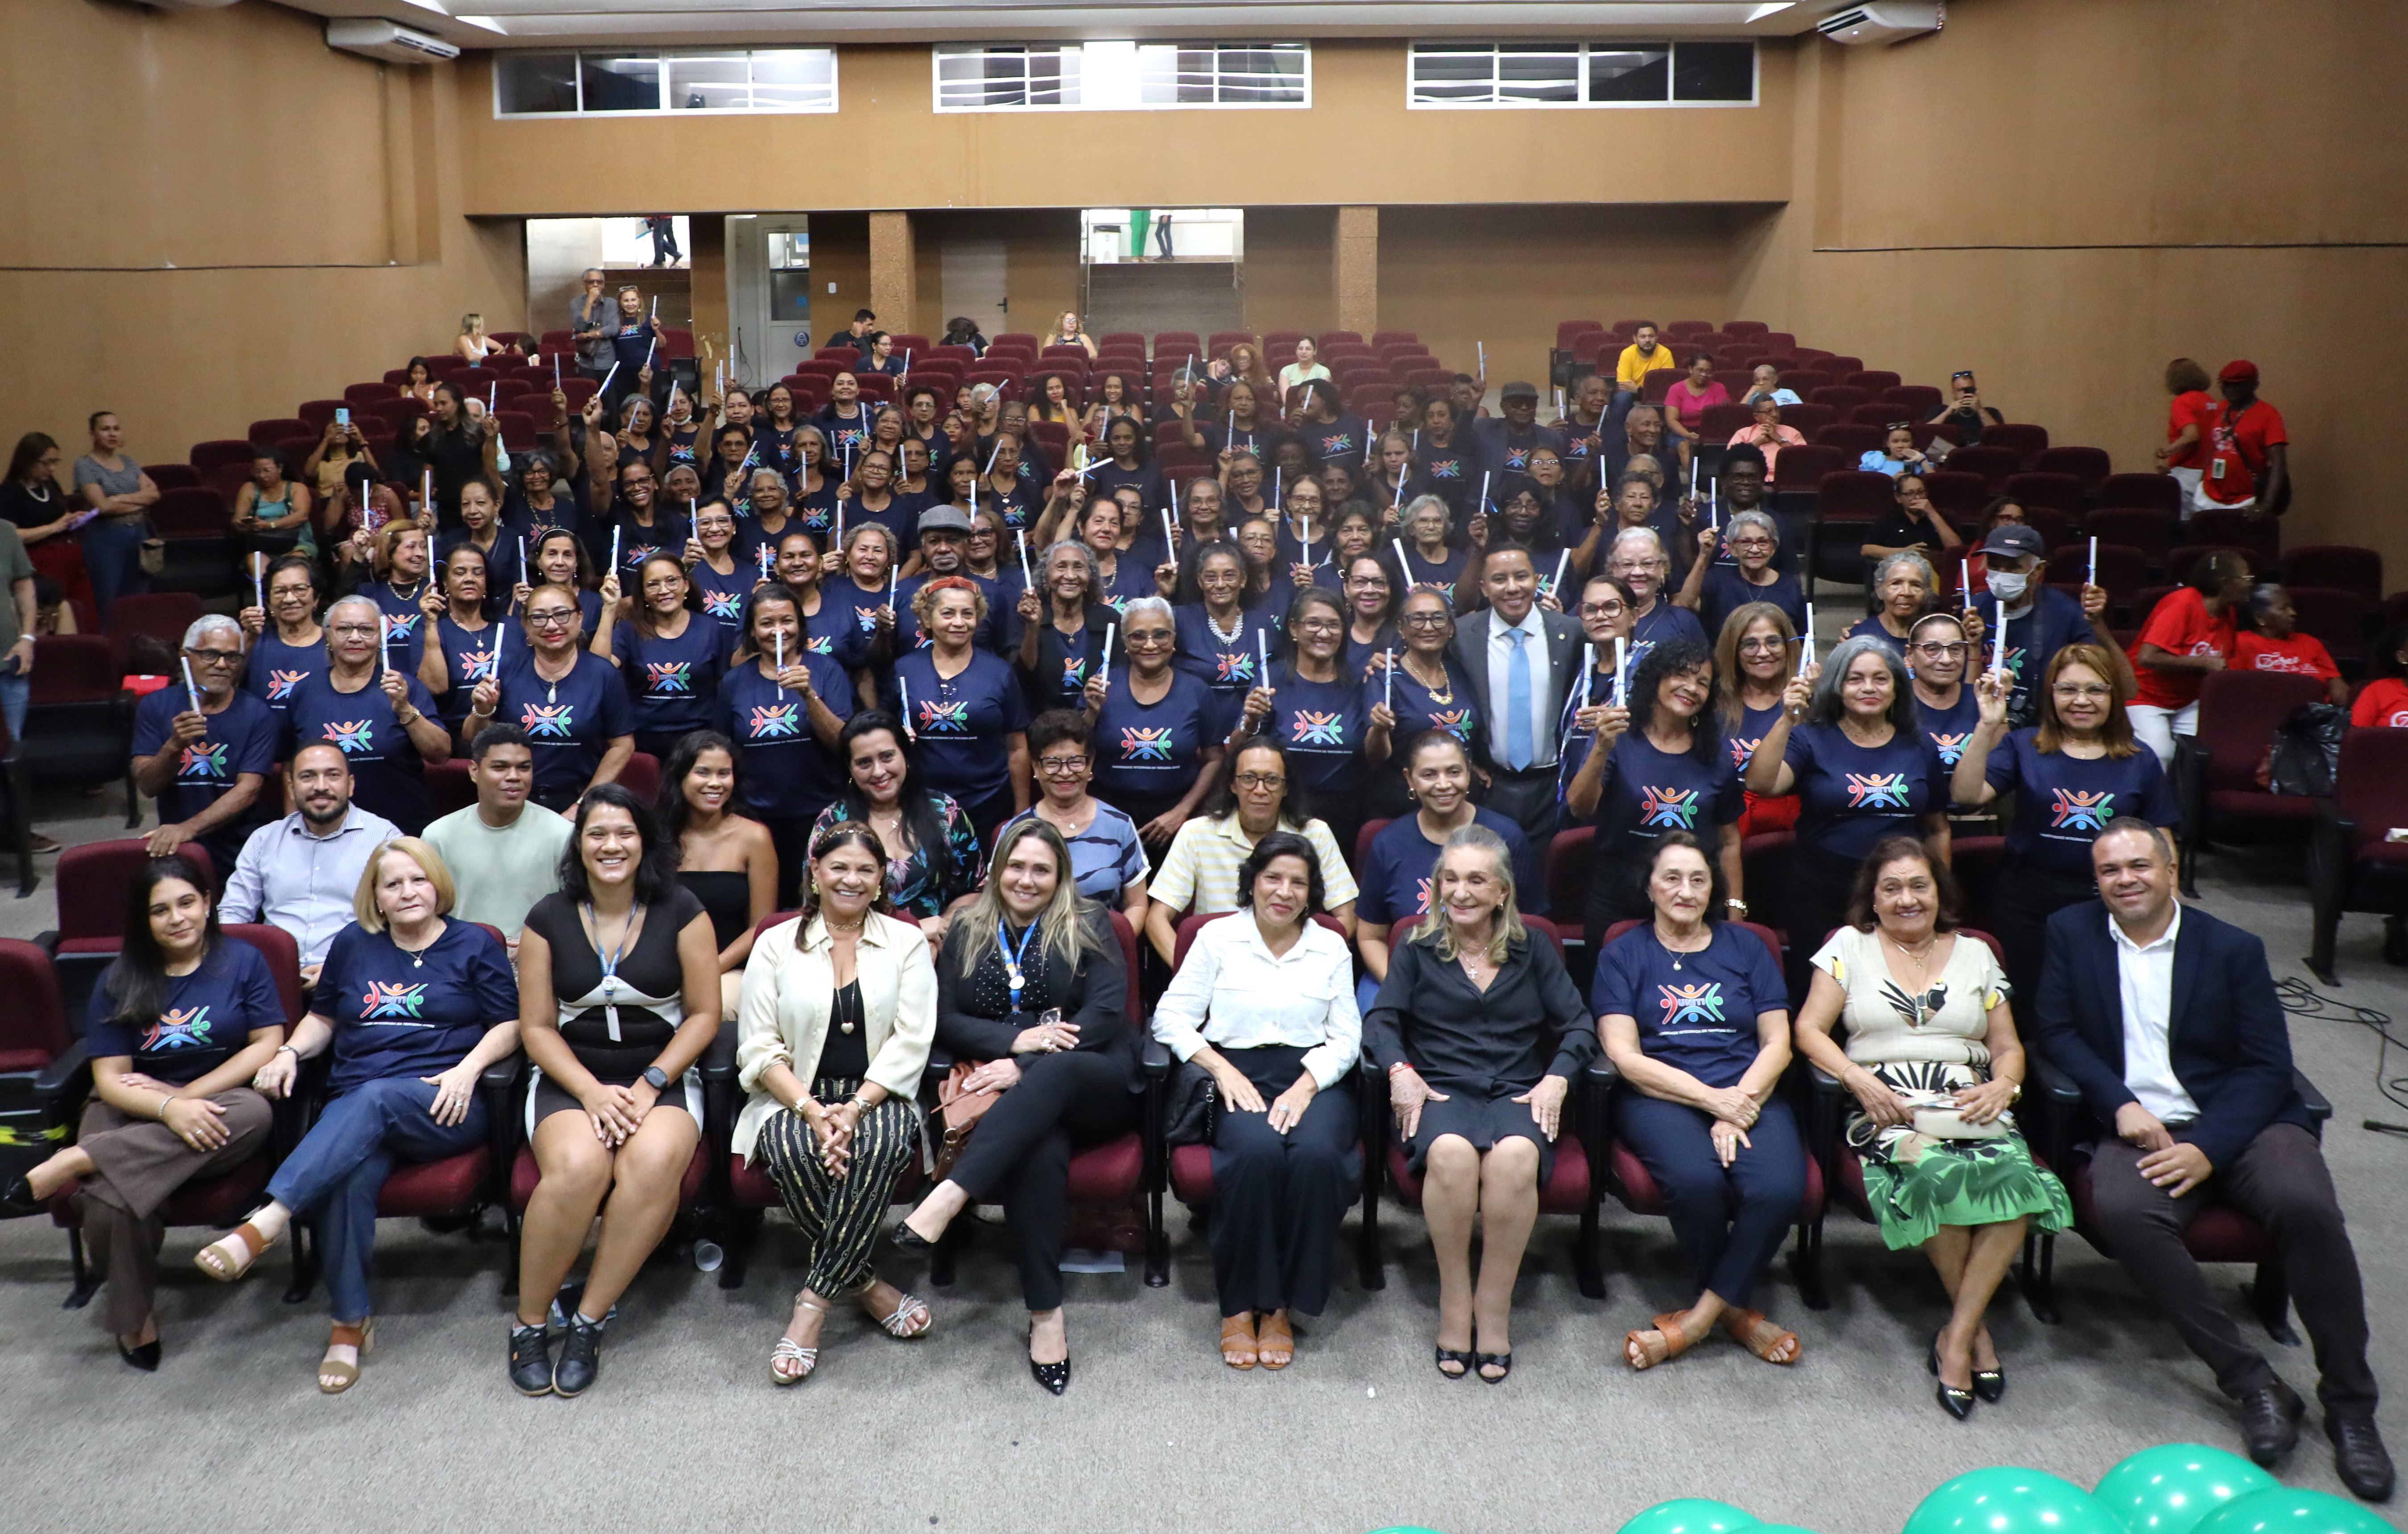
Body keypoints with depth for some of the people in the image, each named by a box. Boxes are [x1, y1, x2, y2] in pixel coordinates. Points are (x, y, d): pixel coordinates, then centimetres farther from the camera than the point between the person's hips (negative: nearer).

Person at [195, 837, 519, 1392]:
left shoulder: (475, 945, 11)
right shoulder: (353, 944, 20)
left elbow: (509, 1025, 7)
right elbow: (324, 1017, 30)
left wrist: (468, 1069, -10)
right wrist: (290, 1052, 9)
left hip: (445, 1108, -2)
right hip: (356, 1109, 2)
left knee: (373, 1098, -38)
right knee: (351, 1175, -33)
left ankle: (264, 1223, -46)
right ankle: (350, 1323, -23)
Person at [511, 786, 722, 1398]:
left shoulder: (680, 911, 2)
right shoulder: (549, 919, 4)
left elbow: (704, 1014, 1)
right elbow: (537, 1026, 3)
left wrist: (650, 1085, -11)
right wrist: (592, 1092, -12)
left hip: (663, 1076, 0)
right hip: (572, 1078, 0)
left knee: (653, 1164, -34)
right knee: (576, 1166, -33)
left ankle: (589, 1322, -18)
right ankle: (529, 1324, -12)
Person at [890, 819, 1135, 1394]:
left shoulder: (1088, 926, 7)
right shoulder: (966, 932, 15)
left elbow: (1108, 1012, -6)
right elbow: (946, 1021, 6)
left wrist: (1027, 1066, -17)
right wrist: (1016, 1038, -14)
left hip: (1096, 1084, -1)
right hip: (1020, 1094, 1)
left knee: (1053, 1073, -38)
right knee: (1040, 1146, -36)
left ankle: (950, 1196, -47)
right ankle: (1045, 1315, -34)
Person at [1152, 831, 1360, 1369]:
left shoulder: (1331, 948, 15)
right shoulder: (1218, 937, 10)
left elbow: (1346, 1037, 8)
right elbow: (1171, 1017, 4)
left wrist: (1306, 1087, -11)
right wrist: (1221, 1069, -12)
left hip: (1313, 1077, 2)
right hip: (1237, 1074, -1)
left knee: (1317, 1154, -33)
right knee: (1257, 1152, -35)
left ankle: (1284, 1306, -18)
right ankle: (1238, 1305, -19)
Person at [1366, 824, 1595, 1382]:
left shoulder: (1533, 950, 16)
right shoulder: (1416, 950, 14)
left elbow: (1579, 1027, 11)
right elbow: (1380, 1020, 3)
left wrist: (1556, 1079, -7)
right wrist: (1400, 1071, -16)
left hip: (1516, 1092, 1)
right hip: (1439, 1091, 0)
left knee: (1514, 1156, -35)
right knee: (1451, 1152, -36)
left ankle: (1494, 1305, -21)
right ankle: (1454, 1297, -20)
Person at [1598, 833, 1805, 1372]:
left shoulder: (1746, 948, 17)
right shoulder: (1624, 955, 10)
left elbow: (1778, 1044, 9)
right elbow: (1624, 1056, -1)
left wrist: (1740, 1106, -10)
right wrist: (1713, 1099, -12)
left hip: (1751, 1094, 2)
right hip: (1660, 1099, -2)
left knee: (1780, 1187, -30)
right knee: (1697, 1179, -34)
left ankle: (1700, 1318, -12)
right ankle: (1734, 1311, -7)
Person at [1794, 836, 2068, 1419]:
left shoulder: (1975, 954, 21)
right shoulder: (1850, 946, 13)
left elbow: (2009, 1047, 19)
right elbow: (1809, 1030, 4)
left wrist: (2002, 1085, -4)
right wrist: (1859, 1079, -12)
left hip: (1969, 1106, 2)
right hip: (1886, 1108, -2)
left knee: (2017, 1178, -32)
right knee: (1936, 1173, -36)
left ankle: (1956, 1336, -22)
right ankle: (1977, 1326, -14)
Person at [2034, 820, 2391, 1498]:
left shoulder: (2234, 948, 3)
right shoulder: (2071, 933, 8)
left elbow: (2269, 1065, -1)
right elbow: (2056, 1032, 7)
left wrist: (2210, 1148, -15)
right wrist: (2122, 1104, -9)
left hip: (2238, 1122, 0)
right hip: (2140, 1128, 0)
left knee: (2307, 1206, -30)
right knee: (2123, 1213, -32)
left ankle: (2349, 1403, -12)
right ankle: (2251, 1381, -19)